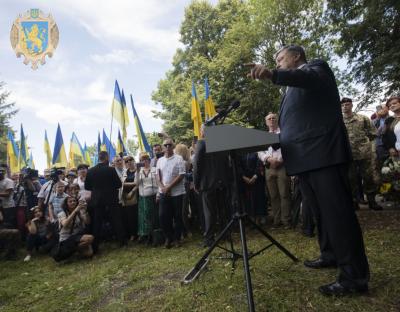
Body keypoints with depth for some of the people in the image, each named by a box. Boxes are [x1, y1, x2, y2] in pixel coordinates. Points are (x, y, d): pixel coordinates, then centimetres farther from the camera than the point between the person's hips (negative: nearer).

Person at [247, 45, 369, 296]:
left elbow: (309, 78, -23)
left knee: (338, 212, -8)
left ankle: (355, 276, -1)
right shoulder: (292, 88, 27)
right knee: (321, 212, 16)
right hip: (306, 158, 9)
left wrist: (272, 75, -37)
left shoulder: (316, 68, 4)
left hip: (323, 154, -9)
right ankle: (331, 254, 31)